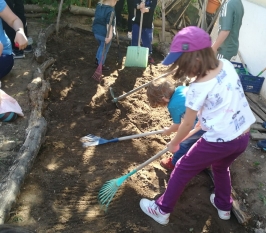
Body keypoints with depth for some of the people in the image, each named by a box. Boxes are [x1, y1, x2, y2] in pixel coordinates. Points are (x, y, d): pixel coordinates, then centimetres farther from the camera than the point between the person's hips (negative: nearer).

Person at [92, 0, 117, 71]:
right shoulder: (110, 10, -22)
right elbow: (109, 24, -28)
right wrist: (110, 35, -31)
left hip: (96, 31, 8)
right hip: (104, 33, -8)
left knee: (101, 46, 30)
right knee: (104, 50, 10)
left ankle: (97, 60, 39)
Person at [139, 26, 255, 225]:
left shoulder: (198, 88, -21)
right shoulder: (227, 65, -3)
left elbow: (187, 124, -9)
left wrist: (174, 143, 7)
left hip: (219, 142, -7)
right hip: (244, 137, 7)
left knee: (183, 169, 12)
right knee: (221, 167, 34)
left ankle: (162, 210, 27)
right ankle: (224, 207, 53)